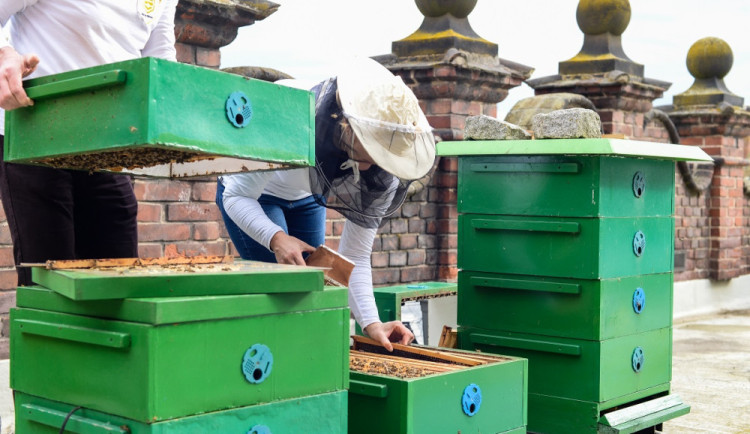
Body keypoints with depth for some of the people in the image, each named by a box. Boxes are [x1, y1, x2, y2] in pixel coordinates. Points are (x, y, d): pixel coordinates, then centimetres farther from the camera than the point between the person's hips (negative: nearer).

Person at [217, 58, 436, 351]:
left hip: (306, 200, 4)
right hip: (250, 196, -4)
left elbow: (355, 256, -20)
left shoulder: (382, 173, -27)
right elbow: (236, 196, -31)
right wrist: (276, 238, -49)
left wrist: (371, 323, -31)